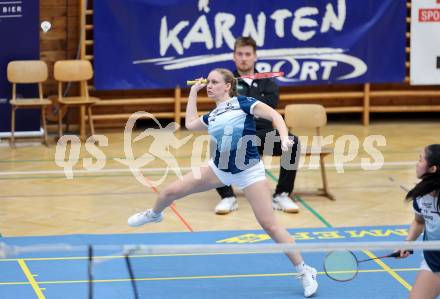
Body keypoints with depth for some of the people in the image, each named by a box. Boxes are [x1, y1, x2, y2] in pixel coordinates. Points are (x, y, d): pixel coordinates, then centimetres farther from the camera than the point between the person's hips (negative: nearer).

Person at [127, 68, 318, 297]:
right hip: (219, 168, 6)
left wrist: (284, 138, -34)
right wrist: (194, 91, 25)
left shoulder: (243, 103, -9)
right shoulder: (212, 116, 9)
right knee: (170, 191, 8)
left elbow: (275, 115, -16)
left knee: (269, 224, -11)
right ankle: (154, 214, 46)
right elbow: (190, 123, 27)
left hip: (249, 172, -6)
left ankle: (305, 272, 0)